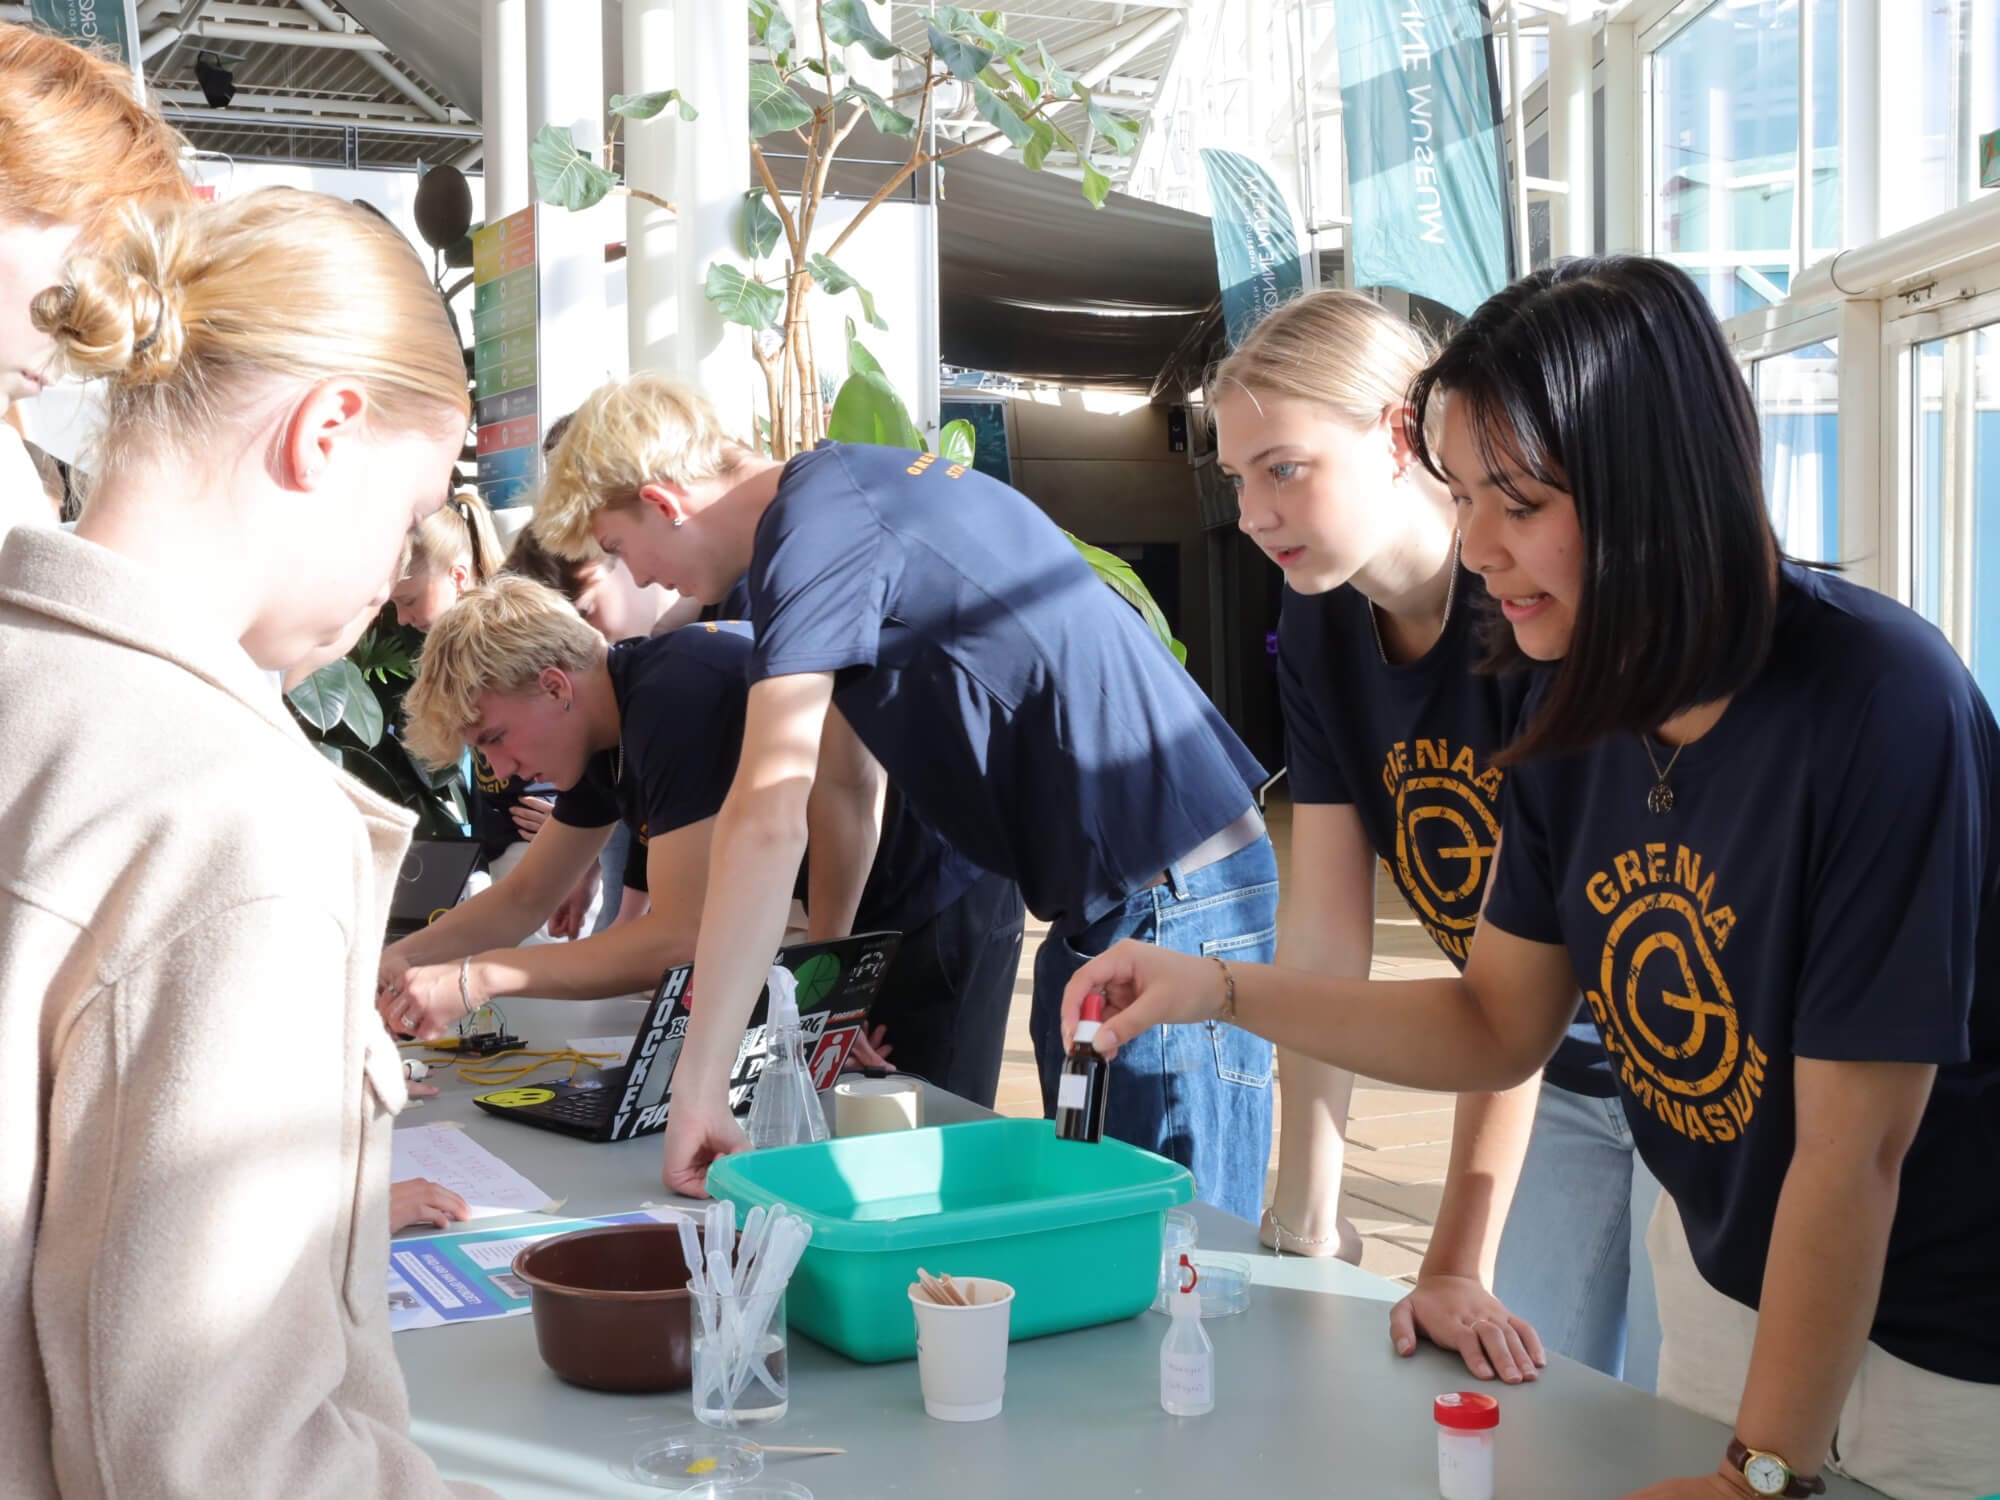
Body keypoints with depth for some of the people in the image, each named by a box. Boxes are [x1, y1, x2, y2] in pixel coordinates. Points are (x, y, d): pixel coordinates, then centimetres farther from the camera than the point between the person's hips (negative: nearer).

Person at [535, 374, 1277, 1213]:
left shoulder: (815, 532, -17)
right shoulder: (842, 493, 14)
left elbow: (767, 821, -25)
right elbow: (846, 787, 21)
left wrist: (699, 1084, -23)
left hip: (1171, 898, -10)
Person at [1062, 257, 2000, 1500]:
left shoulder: (1882, 707, -29)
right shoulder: (1587, 708, -7)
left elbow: (1851, 1152, -25)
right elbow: (1500, 1026, 2)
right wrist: (1219, 989, -8)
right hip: (1722, 1276, 7)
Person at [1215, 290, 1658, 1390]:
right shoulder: (1318, 624, -4)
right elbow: (1324, 927, -5)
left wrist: (1458, 1262, -30)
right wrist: (1303, 1219, -8)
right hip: (1561, 1076, 6)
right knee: (1534, 1411, 9)